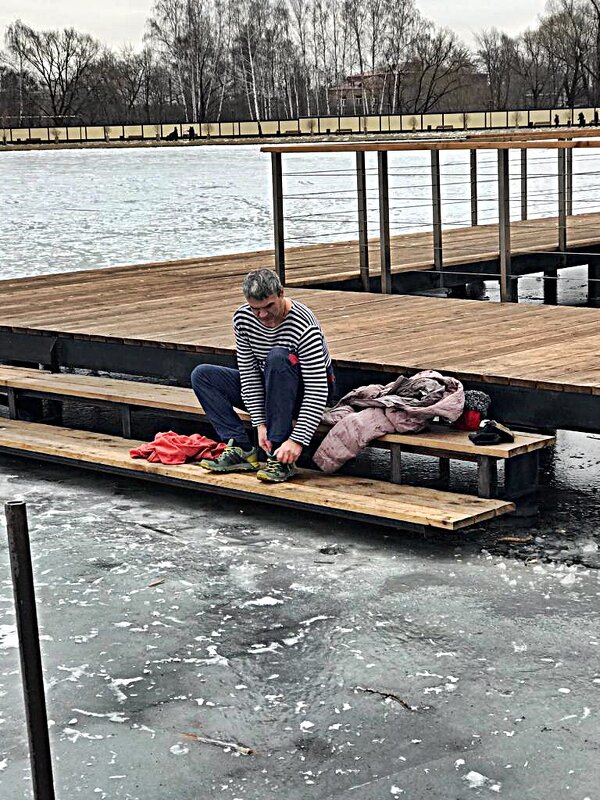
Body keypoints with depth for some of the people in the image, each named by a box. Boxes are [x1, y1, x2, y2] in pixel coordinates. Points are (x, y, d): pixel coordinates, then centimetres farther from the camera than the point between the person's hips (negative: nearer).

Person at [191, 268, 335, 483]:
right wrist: (260, 423, -19)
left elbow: (317, 391, -31)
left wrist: (297, 440, -37)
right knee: (202, 375, -7)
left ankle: (281, 459, -36)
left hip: (305, 392, -6)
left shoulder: (304, 327, -29)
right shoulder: (242, 318, -12)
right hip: (268, 388, 6)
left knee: (278, 356, -38)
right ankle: (242, 450, -19)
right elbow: (248, 372, -10)